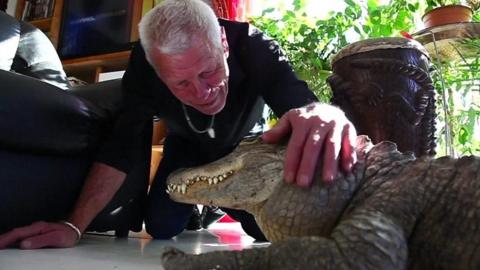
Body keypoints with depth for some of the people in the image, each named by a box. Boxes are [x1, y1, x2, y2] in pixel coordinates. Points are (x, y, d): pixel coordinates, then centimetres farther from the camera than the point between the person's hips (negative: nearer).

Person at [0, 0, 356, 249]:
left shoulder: (253, 46, -37)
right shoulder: (144, 65, -33)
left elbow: (301, 102, -48)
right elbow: (119, 147, -30)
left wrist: (319, 114, -74)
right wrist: (74, 225, -40)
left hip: (242, 146, 0)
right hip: (187, 145, 1)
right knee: (161, 228, -11)